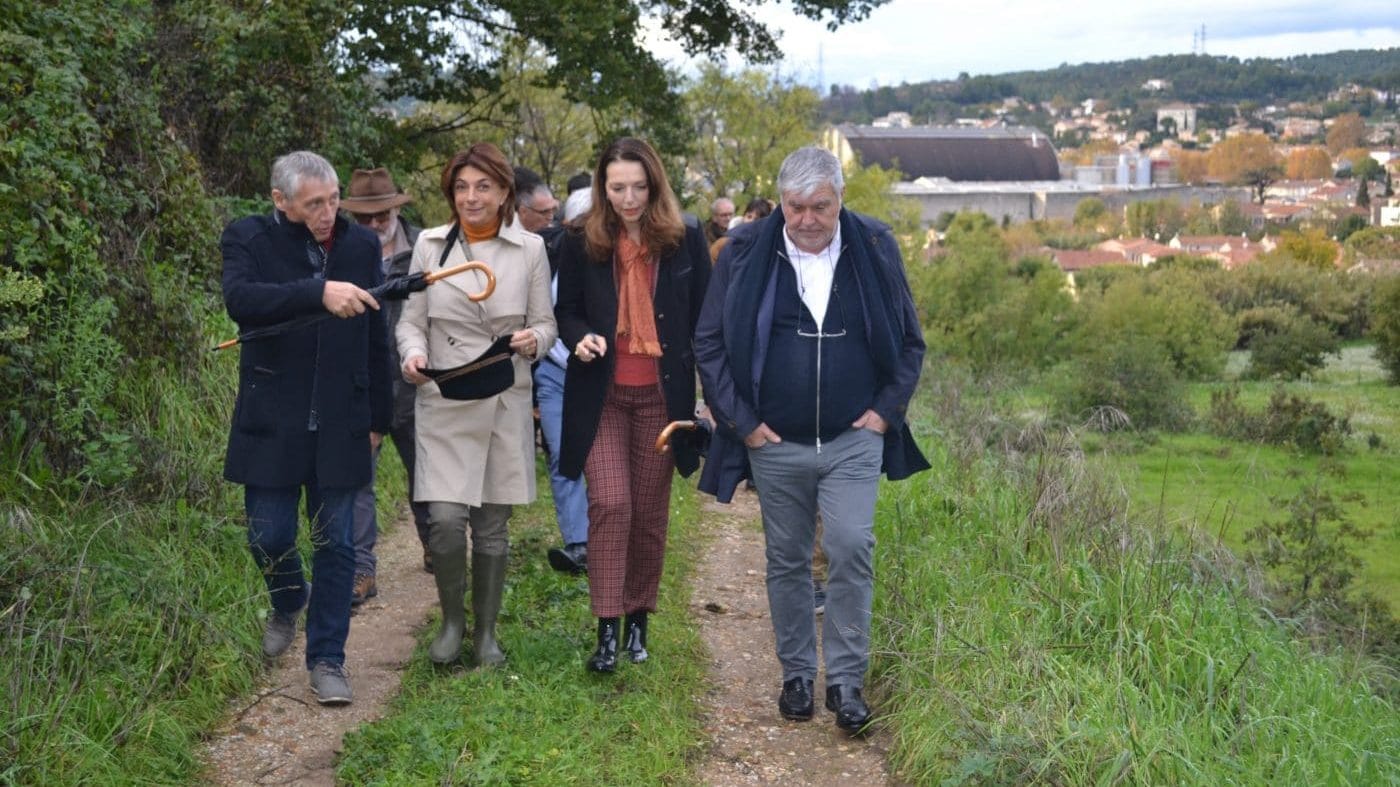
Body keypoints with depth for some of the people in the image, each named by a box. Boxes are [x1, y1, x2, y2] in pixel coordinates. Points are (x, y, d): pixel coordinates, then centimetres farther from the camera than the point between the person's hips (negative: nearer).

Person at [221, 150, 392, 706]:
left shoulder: (361, 246, 4)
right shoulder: (247, 240, -4)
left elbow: (376, 337, 10)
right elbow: (239, 298, -25)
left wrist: (378, 418, 12)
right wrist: (319, 294, -38)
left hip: (340, 425, 2)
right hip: (271, 423, -1)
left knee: (335, 544, 4)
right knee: (269, 538, 6)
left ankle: (326, 657, 16)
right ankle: (288, 606, 38)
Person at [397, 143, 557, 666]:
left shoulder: (529, 249, 3)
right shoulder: (430, 245, 3)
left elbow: (545, 324, 7)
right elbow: (411, 320, 6)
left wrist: (533, 340, -16)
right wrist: (414, 353, -16)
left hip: (506, 403, 1)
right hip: (444, 403, -1)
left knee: (492, 527, 7)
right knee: (445, 520, -11)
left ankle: (486, 632, 25)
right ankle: (452, 619, 15)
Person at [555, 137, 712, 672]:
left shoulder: (685, 237, 0)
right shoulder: (582, 242, 0)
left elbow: (703, 317, 4)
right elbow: (566, 311, 10)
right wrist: (580, 337, -13)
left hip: (662, 394, 1)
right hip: (601, 393, -1)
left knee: (650, 511, 7)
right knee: (610, 503, -13)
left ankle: (638, 619, 22)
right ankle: (607, 628, -8)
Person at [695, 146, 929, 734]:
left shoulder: (874, 250, 0)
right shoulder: (746, 252, -3)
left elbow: (909, 341, 10)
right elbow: (709, 342, 2)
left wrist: (887, 409, 0)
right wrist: (740, 420, -2)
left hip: (854, 441, 0)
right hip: (775, 444, 1)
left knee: (852, 551, -11)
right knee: (787, 563, 9)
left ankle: (846, 681, 0)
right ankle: (797, 675, 24)